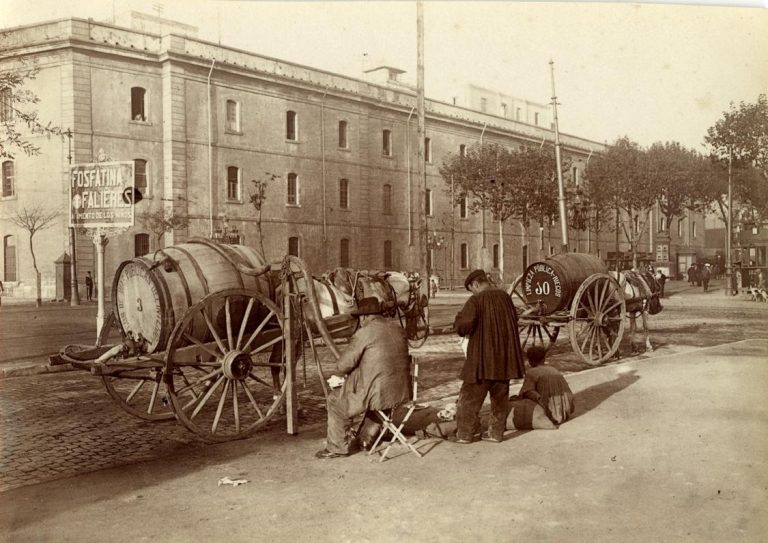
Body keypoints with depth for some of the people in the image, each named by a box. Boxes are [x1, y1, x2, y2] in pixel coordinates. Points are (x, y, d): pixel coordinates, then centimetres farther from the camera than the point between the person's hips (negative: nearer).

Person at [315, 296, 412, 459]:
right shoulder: (398, 329, 10)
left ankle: (338, 447, 21)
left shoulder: (364, 333, -12)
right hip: (402, 392, 7)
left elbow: (344, 364, -9)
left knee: (335, 400, 12)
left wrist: (337, 375, 14)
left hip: (379, 394, -7)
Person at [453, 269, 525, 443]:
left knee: (470, 396, 5)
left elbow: (462, 326, -23)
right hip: (504, 357, 6)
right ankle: (496, 432, 21)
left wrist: (461, 327, -1)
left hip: (482, 357, -6)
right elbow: (514, 319, 19)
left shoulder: (476, 301, -15)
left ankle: (464, 434, 9)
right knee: (500, 396, 15)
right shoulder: (504, 296, 5)